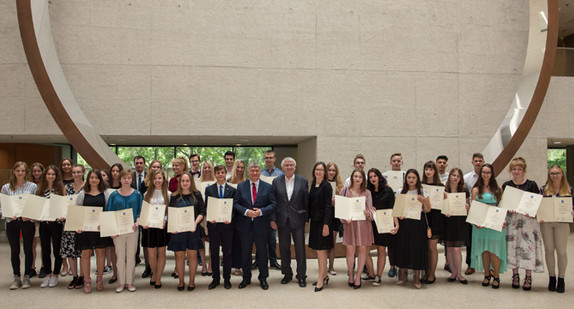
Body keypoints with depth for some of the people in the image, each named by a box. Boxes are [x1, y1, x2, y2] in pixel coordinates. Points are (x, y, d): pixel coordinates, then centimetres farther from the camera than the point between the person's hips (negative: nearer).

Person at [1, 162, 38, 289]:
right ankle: (17, 278, 19)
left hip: (28, 222, -1)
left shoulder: (33, 186, 2)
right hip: (12, 222, 1)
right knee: (14, 250, 7)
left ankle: (27, 277, 17)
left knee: (28, 249, 5)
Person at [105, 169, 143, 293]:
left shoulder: (137, 194, 4)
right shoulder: (114, 195, 3)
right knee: (120, 257, 6)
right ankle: (121, 282, 15)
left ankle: (130, 282, 16)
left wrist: (137, 223, -13)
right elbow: (109, 212, 4)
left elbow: (140, 211, 5)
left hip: (132, 229, 0)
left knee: (131, 256, 5)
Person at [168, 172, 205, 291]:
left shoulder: (197, 195, 6)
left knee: (192, 255, 3)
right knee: (179, 256, 4)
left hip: (192, 229, -1)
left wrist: (196, 222, -13)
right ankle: (181, 281, 17)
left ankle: (192, 281, 14)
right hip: (177, 230, 1)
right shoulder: (175, 197, 8)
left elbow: (202, 211, 2)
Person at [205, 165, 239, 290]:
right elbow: (206, 206, 3)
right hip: (213, 224, 1)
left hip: (227, 224, 0)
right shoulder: (209, 189, 7)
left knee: (227, 252, 5)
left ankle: (227, 279, 15)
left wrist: (230, 218, -17)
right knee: (214, 252, 6)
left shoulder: (232, 190, 5)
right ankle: (215, 278, 16)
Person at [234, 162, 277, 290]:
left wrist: (261, 211, -17)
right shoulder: (240, 186, 5)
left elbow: (273, 204, -2)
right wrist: (246, 211, -17)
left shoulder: (268, 187, 3)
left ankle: (263, 278, 21)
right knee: (245, 252, 10)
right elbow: (236, 204, 0)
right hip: (245, 225, 1)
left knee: (262, 252, 7)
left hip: (261, 225, -1)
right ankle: (246, 278, 24)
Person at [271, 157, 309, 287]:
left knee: (300, 248, 2)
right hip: (282, 220, 2)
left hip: (298, 220, -2)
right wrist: (273, 219, -2)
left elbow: (306, 201, 1)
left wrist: (307, 218, -2)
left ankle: (301, 276, 14)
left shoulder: (302, 181, 0)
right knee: (284, 248, 10)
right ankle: (287, 274, 25)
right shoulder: (276, 181, 3)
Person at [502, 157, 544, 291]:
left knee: (528, 247, -5)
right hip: (511, 219, 2)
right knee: (512, 246, 2)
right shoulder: (506, 185, 7)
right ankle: (515, 276, 15)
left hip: (528, 219, -2)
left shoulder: (532, 185, 1)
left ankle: (528, 277, 5)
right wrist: (509, 209, -10)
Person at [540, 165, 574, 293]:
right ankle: (551, 277, 20)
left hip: (562, 223, -1)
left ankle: (561, 279, 15)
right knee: (549, 250, 7)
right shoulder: (543, 189, 4)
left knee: (561, 251, 1)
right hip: (546, 223, 1)